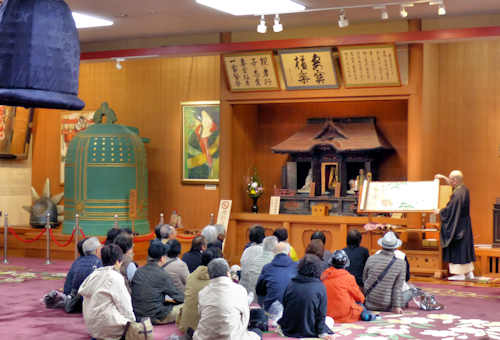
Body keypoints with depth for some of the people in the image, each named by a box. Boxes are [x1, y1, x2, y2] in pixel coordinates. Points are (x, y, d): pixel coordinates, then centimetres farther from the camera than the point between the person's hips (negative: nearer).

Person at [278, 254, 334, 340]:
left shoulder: (291, 285, -6)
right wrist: (322, 333, -2)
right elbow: (321, 315, -11)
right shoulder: (320, 287, -14)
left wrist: (282, 325, 19)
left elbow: (284, 308, 4)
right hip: (309, 332, -3)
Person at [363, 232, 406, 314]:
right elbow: (397, 288, -14)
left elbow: (364, 279, 5)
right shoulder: (401, 264, -13)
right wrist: (397, 306, -10)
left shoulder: (371, 259, -8)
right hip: (386, 307, -2)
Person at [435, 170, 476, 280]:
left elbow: (450, 209, -20)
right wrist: (443, 177, 31)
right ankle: (469, 272, 19)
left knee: (458, 249, -2)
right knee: (465, 247, 14)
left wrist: (439, 211, -2)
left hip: (457, 225, -9)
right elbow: (454, 184, 25)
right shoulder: (464, 189, 4)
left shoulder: (457, 194, -23)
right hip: (465, 225, 9)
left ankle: (460, 273, 2)